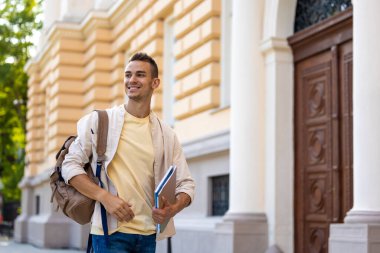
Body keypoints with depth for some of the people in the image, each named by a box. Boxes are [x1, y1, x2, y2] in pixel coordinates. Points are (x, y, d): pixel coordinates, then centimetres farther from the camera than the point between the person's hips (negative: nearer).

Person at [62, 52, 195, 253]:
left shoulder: (166, 135, 9)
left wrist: (173, 209, -12)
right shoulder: (99, 121, 2)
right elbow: (70, 165, -1)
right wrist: (105, 196, -15)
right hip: (111, 232, -3)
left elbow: (186, 184, 10)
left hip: (148, 235, 4)